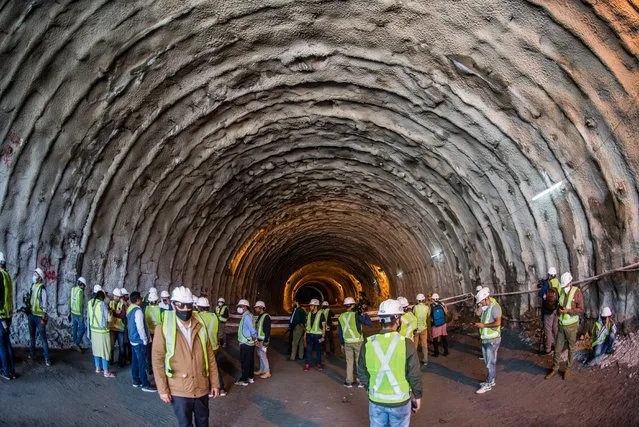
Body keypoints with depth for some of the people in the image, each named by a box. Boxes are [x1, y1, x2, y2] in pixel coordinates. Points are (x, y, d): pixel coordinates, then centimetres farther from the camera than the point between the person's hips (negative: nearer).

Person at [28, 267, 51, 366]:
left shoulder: (42, 289, -16)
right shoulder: (32, 286, 6)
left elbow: (44, 304, -16)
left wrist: (43, 318, -17)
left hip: (39, 316, -7)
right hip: (31, 315, 7)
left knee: (43, 337, -6)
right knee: (32, 335, 19)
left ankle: (47, 358, -4)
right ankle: (32, 353, 34)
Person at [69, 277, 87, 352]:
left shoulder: (73, 289, 3)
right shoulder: (80, 291, -21)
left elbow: (70, 301, 11)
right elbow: (80, 304, -23)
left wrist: (70, 311, 21)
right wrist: (82, 315, -18)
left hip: (73, 313, 8)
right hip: (78, 314, -8)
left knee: (74, 328, 14)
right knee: (81, 329, 0)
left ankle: (75, 343, 22)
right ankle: (77, 343, -3)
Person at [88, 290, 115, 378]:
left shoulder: (90, 303, -1)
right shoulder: (102, 304, -19)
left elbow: (88, 316, 9)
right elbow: (108, 318, -17)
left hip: (93, 329, 6)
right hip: (102, 331, -6)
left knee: (96, 349, 19)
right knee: (105, 350, 3)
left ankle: (98, 368, 31)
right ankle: (106, 372, 9)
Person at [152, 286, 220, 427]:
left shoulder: (200, 328, 1)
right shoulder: (164, 330, -10)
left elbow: (210, 357, 5)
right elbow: (158, 361, -7)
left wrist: (215, 383, 5)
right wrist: (163, 389, -9)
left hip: (202, 388, 3)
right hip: (179, 390, -3)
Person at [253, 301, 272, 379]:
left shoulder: (266, 316, -17)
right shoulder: (259, 316, 13)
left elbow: (268, 329, -21)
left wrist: (266, 340, -24)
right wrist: (257, 339, 19)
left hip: (263, 340, -10)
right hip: (259, 339, 10)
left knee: (263, 355, -7)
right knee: (259, 355, 15)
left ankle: (267, 372, 0)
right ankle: (261, 370, 25)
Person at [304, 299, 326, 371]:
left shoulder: (320, 314, -9)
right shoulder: (309, 314, 7)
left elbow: (324, 326, -7)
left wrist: (323, 336, -11)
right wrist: (305, 334, 11)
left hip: (317, 335, -4)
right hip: (309, 334, 4)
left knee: (318, 350, 8)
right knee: (308, 350, 1)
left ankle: (318, 364, 21)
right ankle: (307, 365, 6)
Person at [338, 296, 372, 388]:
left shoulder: (341, 317, 3)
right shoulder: (356, 315, -12)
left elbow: (339, 332, 8)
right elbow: (369, 323, -14)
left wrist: (342, 344, 17)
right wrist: (364, 314, -1)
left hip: (347, 342, 4)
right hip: (358, 341, -4)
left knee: (349, 362, 12)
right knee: (359, 361, 7)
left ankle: (349, 382, 15)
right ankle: (360, 381, 11)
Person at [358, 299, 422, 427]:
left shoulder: (368, 344, -10)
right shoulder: (406, 344, -17)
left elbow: (362, 373, 1)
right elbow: (414, 375, -11)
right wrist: (417, 396, 5)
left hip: (375, 400, 2)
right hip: (400, 400, -2)